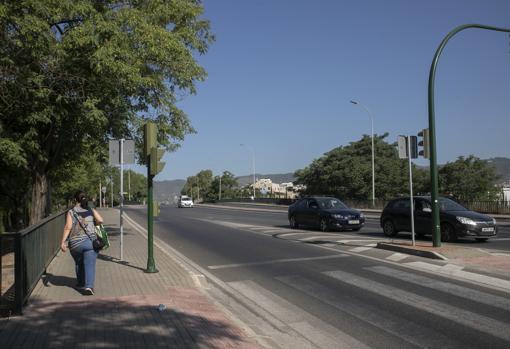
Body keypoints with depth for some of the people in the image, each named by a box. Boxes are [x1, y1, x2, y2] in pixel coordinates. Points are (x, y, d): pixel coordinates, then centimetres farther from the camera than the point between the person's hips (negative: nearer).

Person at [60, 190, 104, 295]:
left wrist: (63, 242, -10)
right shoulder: (91, 210, 4)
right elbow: (100, 220, -9)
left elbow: (68, 227, -10)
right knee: (89, 265, -2)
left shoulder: (71, 212, 1)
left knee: (79, 264, 22)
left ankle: (80, 284, 34)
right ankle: (89, 286, -16)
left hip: (75, 244, 1)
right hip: (90, 242, -1)